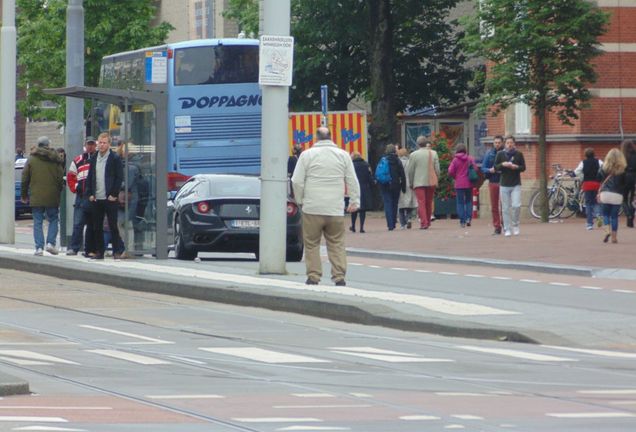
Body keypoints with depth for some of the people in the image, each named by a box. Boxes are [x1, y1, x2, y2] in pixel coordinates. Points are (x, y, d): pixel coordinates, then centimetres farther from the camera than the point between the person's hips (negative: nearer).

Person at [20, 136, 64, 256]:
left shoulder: (31, 159, 0)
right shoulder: (55, 160, 0)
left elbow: (25, 179, 2)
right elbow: (61, 178, 0)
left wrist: (24, 195, 12)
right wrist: (59, 191, 13)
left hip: (36, 197, 0)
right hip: (52, 197, 0)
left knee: (37, 222, 3)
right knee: (53, 220, 12)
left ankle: (39, 247, -4)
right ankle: (50, 243, -3)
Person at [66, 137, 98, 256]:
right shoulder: (78, 161, 11)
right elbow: (70, 177, 18)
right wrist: (75, 188, 3)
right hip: (81, 196, 1)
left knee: (92, 225, 4)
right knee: (78, 223, -7)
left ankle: (90, 250, 8)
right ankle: (73, 248, -8)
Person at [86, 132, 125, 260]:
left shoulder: (115, 158, -3)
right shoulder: (94, 158, 13)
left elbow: (120, 177, -5)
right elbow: (89, 177, 16)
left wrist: (114, 194, -11)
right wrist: (90, 194, 5)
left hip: (109, 198, -5)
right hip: (96, 199, 5)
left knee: (113, 226, -3)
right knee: (97, 227, 7)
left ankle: (117, 251, 2)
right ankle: (99, 252, 14)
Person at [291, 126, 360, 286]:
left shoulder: (307, 155, 0)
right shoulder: (343, 155, 6)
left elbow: (297, 181, 0)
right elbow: (352, 181, 8)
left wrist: (300, 201, 13)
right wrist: (355, 201, 17)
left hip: (312, 208, -2)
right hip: (336, 209, 2)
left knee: (312, 244, 6)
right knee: (337, 244, 5)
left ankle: (313, 276, 3)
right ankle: (339, 277, -2)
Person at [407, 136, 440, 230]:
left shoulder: (413, 155, -5)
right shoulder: (433, 153, 2)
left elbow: (410, 171, -1)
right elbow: (437, 169, 3)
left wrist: (411, 183, 9)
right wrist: (436, 180, 15)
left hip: (419, 183, -3)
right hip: (431, 182, 3)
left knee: (421, 203, -5)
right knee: (429, 203, 14)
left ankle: (423, 222, -16)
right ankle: (428, 222, 23)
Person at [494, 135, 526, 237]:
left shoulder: (519, 154, 4)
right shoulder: (500, 154, 4)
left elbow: (523, 167, 6)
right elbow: (496, 167, 4)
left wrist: (516, 167, -14)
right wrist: (503, 164, -15)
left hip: (516, 184, -1)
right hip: (504, 184, 1)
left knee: (516, 205, -14)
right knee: (505, 208, 1)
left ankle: (515, 225, 9)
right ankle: (507, 229, 9)